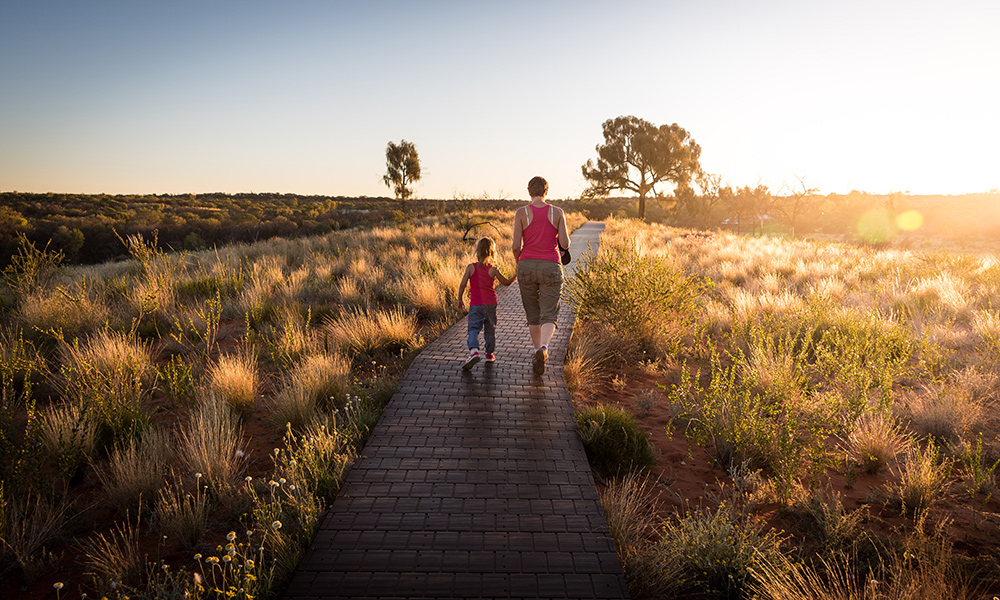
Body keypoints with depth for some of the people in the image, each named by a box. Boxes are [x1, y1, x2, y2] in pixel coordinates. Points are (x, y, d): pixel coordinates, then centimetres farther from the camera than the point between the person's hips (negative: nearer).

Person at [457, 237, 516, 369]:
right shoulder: (493, 270, -4)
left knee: (473, 329, -4)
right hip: (491, 304, 1)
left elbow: (462, 285, -5)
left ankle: (473, 350, -29)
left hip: (475, 305, -1)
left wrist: (460, 299, 8)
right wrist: (516, 275, 24)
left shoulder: (471, 267, -4)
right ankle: (490, 354, 28)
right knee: (490, 329, 17)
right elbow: (507, 282, 7)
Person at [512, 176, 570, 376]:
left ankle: (537, 350, 29)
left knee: (533, 314, 18)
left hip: (527, 267, 1)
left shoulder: (521, 213, -3)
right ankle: (543, 348, -30)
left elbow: (516, 245, -8)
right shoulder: (557, 213, -1)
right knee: (549, 316, -1)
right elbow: (565, 244, -5)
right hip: (551, 269, -1)